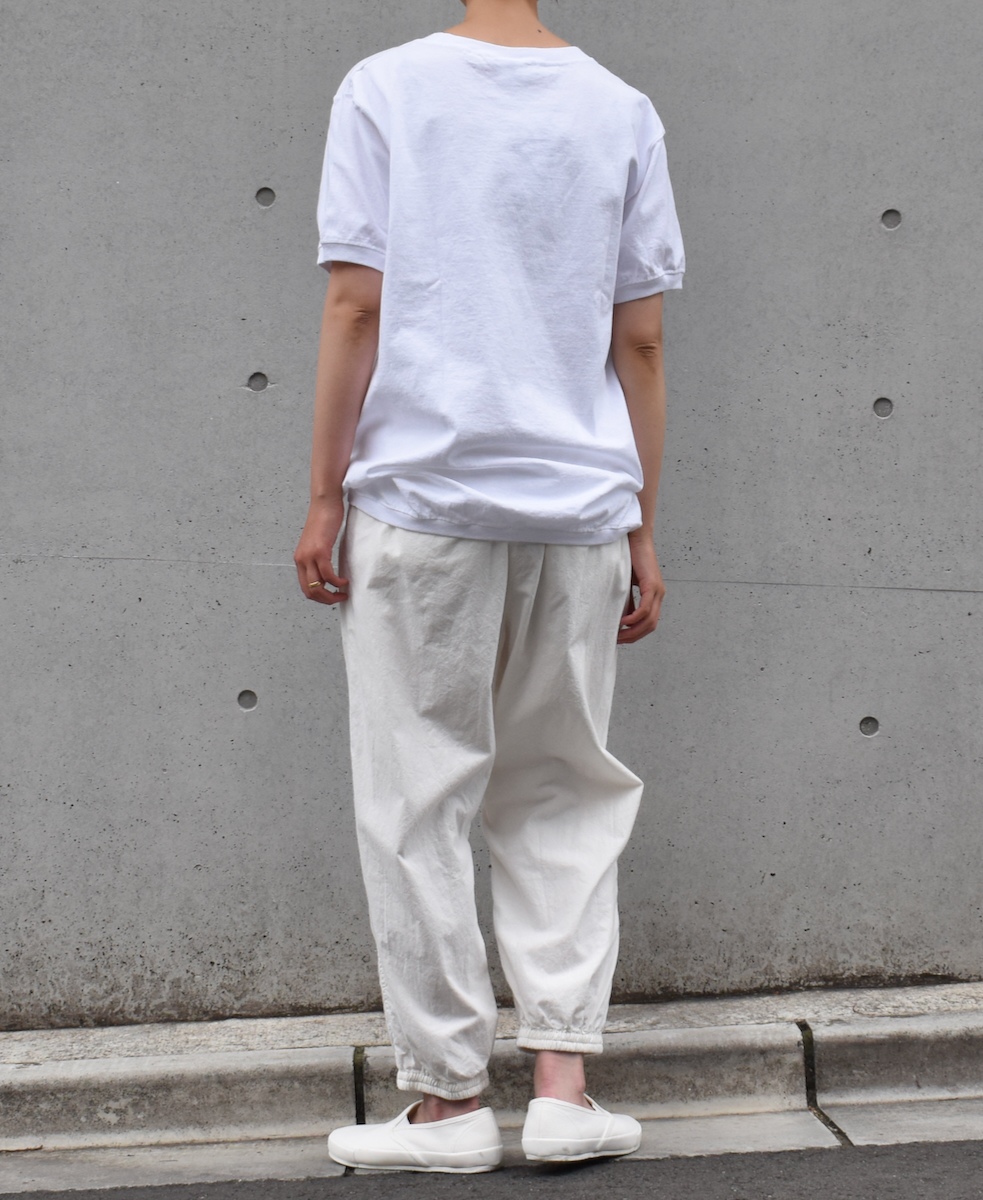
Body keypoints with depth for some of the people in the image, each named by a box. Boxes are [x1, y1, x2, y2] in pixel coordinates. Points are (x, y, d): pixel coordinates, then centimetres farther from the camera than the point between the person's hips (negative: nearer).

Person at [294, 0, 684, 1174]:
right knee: (566, 797, 13)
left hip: (420, 494, -2)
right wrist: (642, 529, 12)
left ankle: (449, 1098, 10)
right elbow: (640, 341, 6)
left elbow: (355, 305, -4)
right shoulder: (622, 111, 7)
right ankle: (563, 1083, 8)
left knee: (418, 805, 5)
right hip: (580, 505, 3)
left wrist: (323, 496, 1)